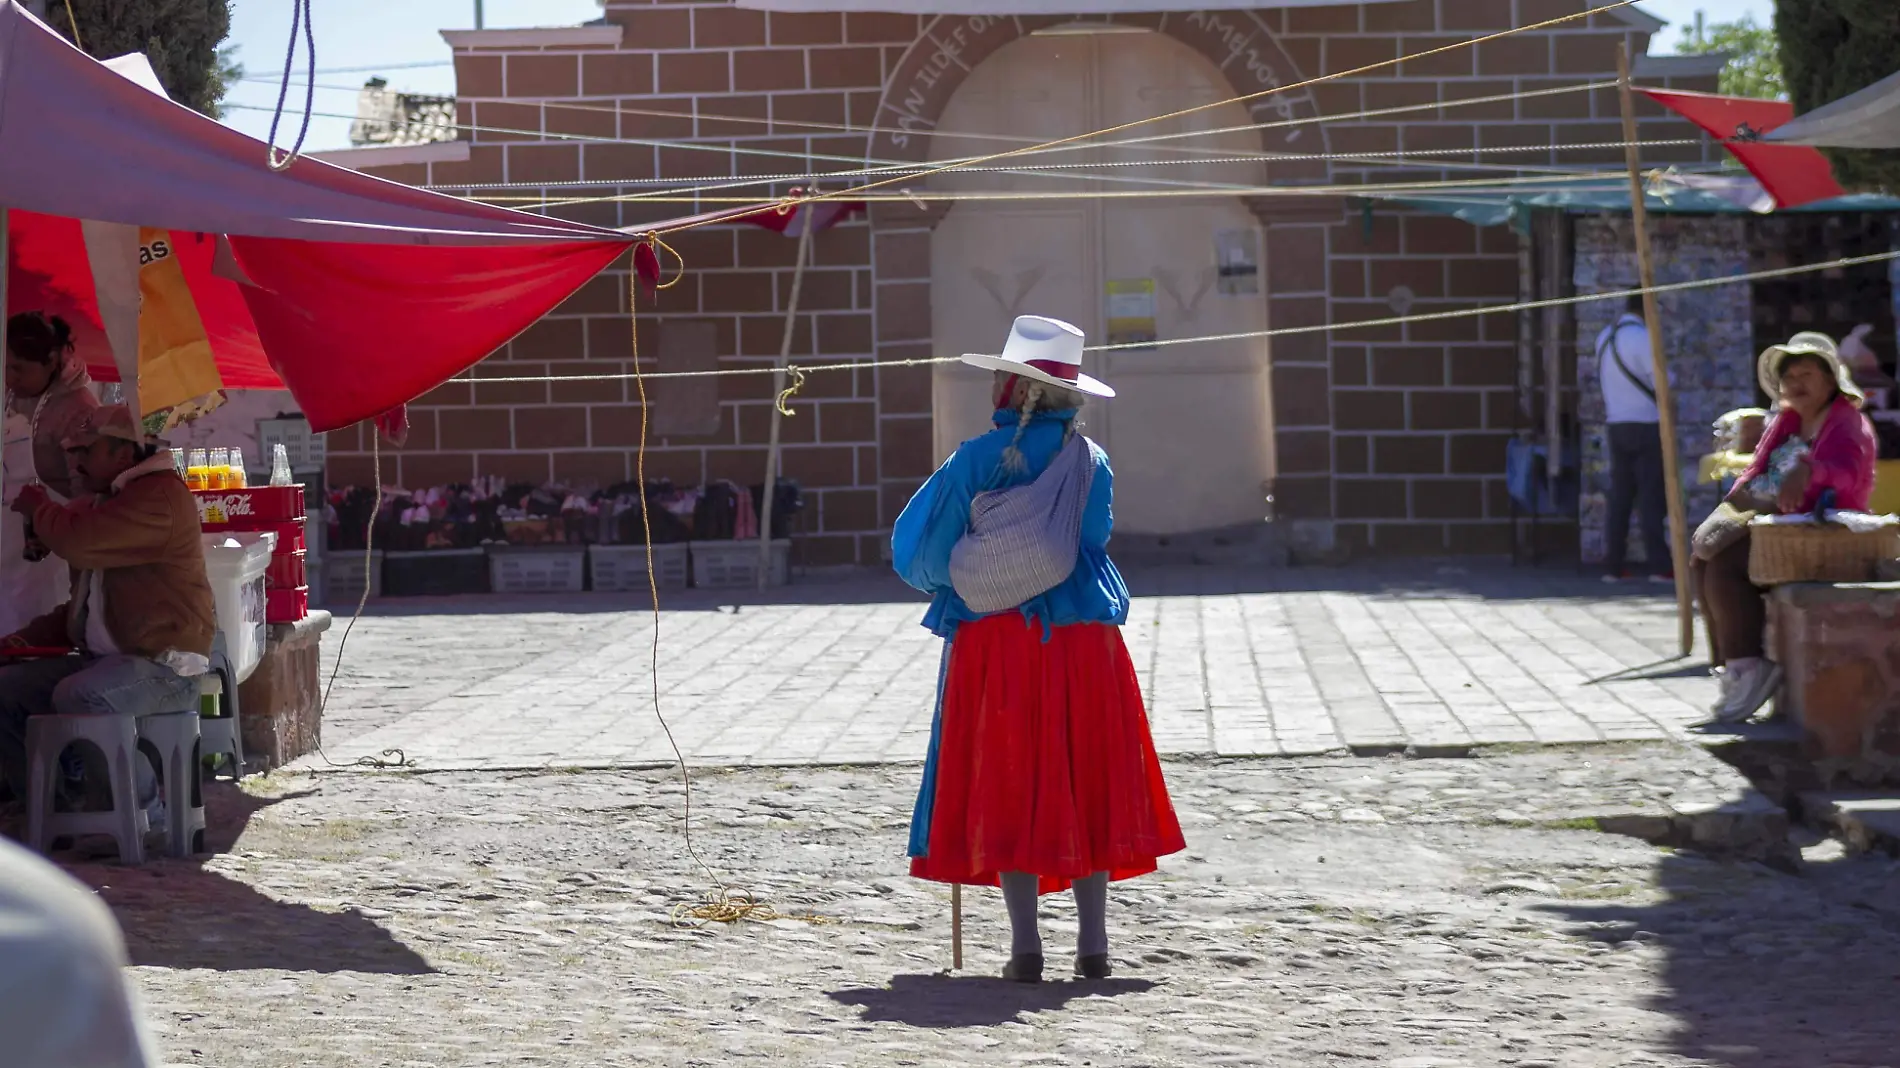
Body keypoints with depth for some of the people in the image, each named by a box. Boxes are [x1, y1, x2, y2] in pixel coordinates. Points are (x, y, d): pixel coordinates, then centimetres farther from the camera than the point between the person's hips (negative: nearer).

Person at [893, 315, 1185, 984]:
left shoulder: (977, 460, -7)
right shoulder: (1090, 462, 1)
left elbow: (924, 555, -3)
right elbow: (1093, 544, 8)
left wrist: (955, 585, 18)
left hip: (993, 645, -2)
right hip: (1082, 645, 2)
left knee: (1006, 788, 3)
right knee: (1085, 783, 10)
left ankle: (1025, 943, -1)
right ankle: (1093, 942, 9)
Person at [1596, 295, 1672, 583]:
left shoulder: (1604, 337, 8)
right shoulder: (1641, 336, -14)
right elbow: (1661, 381, -13)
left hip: (1615, 425, 7)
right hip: (1646, 424, -6)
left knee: (1619, 495, 8)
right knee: (1652, 497, -5)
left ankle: (1613, 565, 6)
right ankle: (1658, 565, -8)